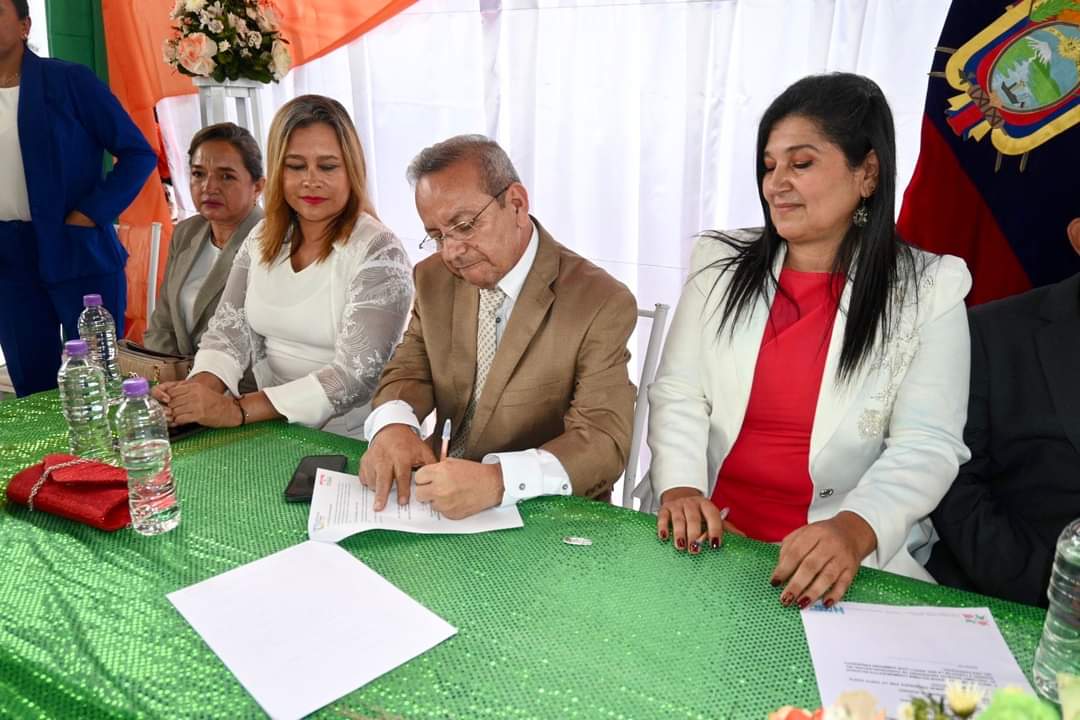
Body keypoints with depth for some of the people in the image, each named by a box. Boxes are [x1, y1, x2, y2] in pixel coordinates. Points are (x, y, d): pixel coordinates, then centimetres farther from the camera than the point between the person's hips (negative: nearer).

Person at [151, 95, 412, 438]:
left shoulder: (379, 253, -12)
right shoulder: (262, 239, 6)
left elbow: (358, 374, -19)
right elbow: (229, 330, 5)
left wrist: (238, 410, -25)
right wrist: (199, 387, -16)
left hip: (349, 443, -5)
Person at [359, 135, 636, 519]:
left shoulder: (602, 304, -14)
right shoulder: (434, 279, 3)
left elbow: (603, 442, -19)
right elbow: (409, 371, 7)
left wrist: (498, 480, -35)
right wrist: (393, 425, -16)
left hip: (546, 517, -3)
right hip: (442, 498, 3)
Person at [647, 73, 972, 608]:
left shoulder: (928, 290, 0)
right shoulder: (720, 263, 6)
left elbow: (926, 446, -7)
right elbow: (677, 397, 2)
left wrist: (854, 530, -24)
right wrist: (680, 487, -15)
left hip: (857, 552, -1)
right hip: (712, 531, 2)